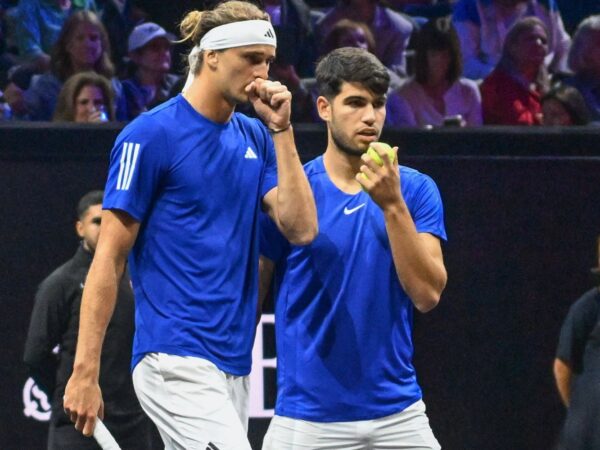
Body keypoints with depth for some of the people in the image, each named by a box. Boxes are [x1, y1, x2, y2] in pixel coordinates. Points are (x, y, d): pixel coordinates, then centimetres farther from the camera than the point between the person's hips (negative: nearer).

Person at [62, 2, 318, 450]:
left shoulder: (256, 137, 13)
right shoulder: (151, 135, -7)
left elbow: (301, 228, 2)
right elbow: (108, 258, -7)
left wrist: (281, 130, -2)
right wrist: (85, 371, -10)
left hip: (233, 365, 7)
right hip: (177, 362, -7)